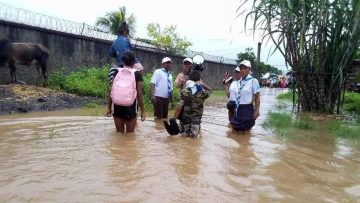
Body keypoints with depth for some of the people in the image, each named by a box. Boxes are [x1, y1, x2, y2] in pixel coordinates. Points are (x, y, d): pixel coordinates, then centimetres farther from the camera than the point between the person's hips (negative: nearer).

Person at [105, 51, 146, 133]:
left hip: (117, 107, 3)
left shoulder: (116, 72, 6)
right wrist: (143, 111, 1)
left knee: (119, 133, 16)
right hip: (131, 107, -3)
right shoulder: (137, 74, -1)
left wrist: (109, 108, 11)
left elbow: (111, 91, 4)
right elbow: (139, 94, -4)